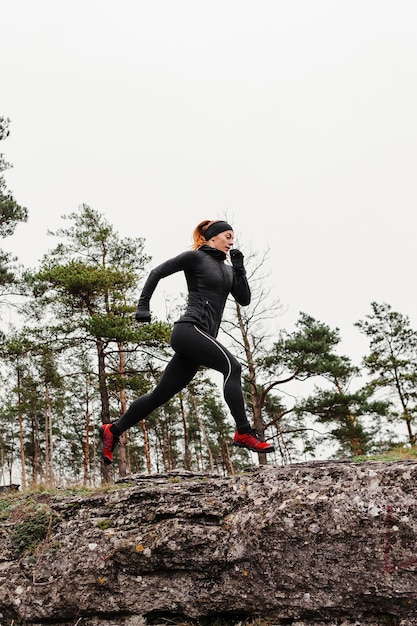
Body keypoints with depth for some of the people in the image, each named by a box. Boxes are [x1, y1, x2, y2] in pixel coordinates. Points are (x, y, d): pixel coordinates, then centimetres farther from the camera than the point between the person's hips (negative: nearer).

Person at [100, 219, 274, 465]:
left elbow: (245, 299, 16)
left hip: (203, 337, 8)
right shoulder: (195, 257, 3)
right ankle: (244, 433, -23)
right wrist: (143, 306, -4)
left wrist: (239, 267, 7)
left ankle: (113, 430, 18)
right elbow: (158, 272, 3)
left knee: (162, 393, 8)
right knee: (232, 365, -24)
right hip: (190, 328, -8)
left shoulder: (226, 269, 23)